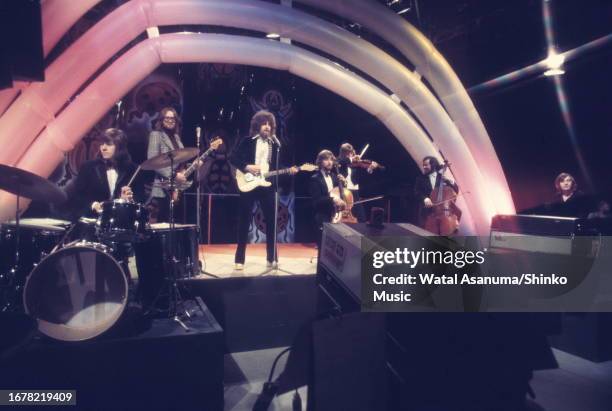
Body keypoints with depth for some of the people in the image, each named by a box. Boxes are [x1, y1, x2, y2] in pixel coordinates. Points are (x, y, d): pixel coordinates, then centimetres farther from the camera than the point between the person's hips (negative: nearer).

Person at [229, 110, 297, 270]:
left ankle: (272, 258, 15)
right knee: (244, 221, 2)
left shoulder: (274, 143, 11)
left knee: (271, 220, 4)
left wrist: (288, 171, -3)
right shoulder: (247, 141, 0)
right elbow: (233, 158, -2)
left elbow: (276, 166, 13)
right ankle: (239, 259, 11)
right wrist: (247, 167, -15)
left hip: (267, 185, 3)